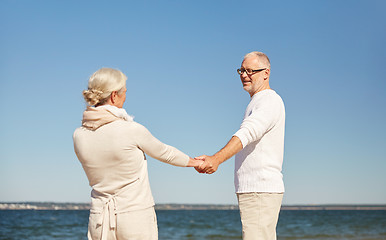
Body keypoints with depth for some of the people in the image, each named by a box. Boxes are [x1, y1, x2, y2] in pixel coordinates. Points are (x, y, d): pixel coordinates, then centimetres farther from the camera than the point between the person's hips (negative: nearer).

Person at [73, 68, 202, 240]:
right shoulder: (132, 130, -14)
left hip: (99, 221, 4)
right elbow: (164, 153, 4)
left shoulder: (78, 136, -3)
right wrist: (195, 162, 22)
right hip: (137, 219, -4)